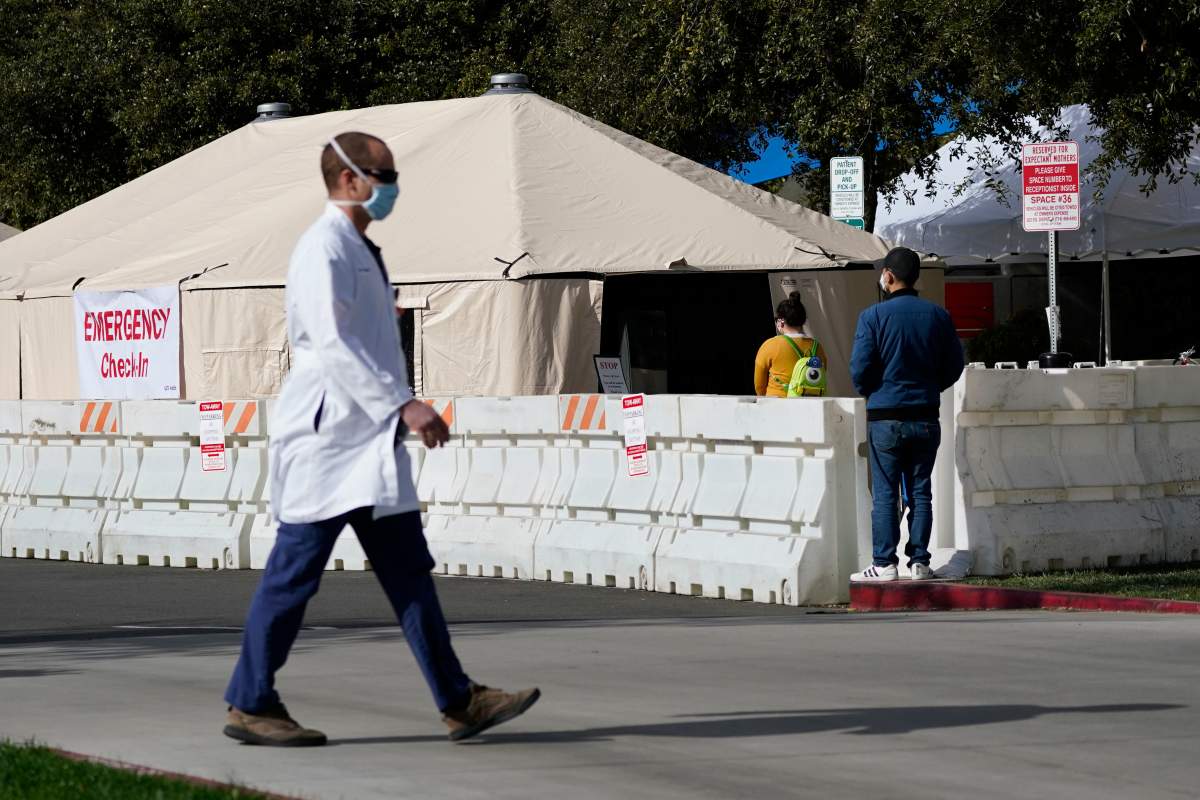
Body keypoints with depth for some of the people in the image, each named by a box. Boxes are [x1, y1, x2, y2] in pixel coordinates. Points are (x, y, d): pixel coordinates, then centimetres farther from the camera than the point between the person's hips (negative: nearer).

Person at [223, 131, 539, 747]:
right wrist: (402, 405, -24)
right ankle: (250, 706, 5)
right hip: (326, 441, -10)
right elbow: (333, 345, -21)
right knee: (294, 574, -3)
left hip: (370, 442, 10)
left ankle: (459, 702, 6)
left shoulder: (360, 251, 19)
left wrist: (403, 410, 20)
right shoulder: (324, 248, -12)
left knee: (408, 572, 7)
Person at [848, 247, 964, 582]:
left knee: (884, 494, 1)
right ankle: (919, 562, 7)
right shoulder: (938, 316, 2)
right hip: (926, 416, 3)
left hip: (885, 417, -3)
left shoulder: (873, 316, -9)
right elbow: (954, 365, 7)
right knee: (920, 492, 8)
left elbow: (860, 369, -10)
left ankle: (884, 564, -2)